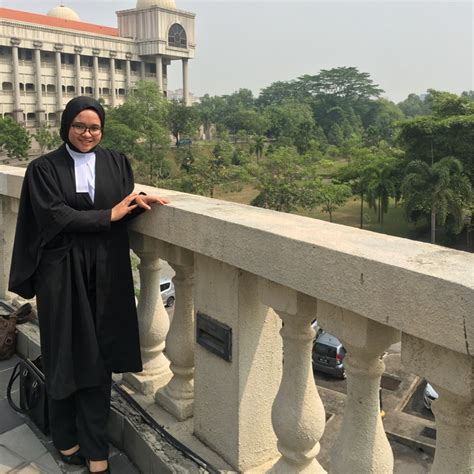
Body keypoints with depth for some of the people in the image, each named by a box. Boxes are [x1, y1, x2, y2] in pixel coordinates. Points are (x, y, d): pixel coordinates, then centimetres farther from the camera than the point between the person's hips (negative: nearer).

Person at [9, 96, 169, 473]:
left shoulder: (116, 162, 9)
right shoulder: (44, 168, 0)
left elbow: (125, 211, 6)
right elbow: (55, 216, -11)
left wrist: (140, 202, -16)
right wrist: (107, 215, -12)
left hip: (106, 272, 2)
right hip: (62, 272, -1)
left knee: (98, 356, 3)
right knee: (66, 354, 7)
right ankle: (66, 437, 27)